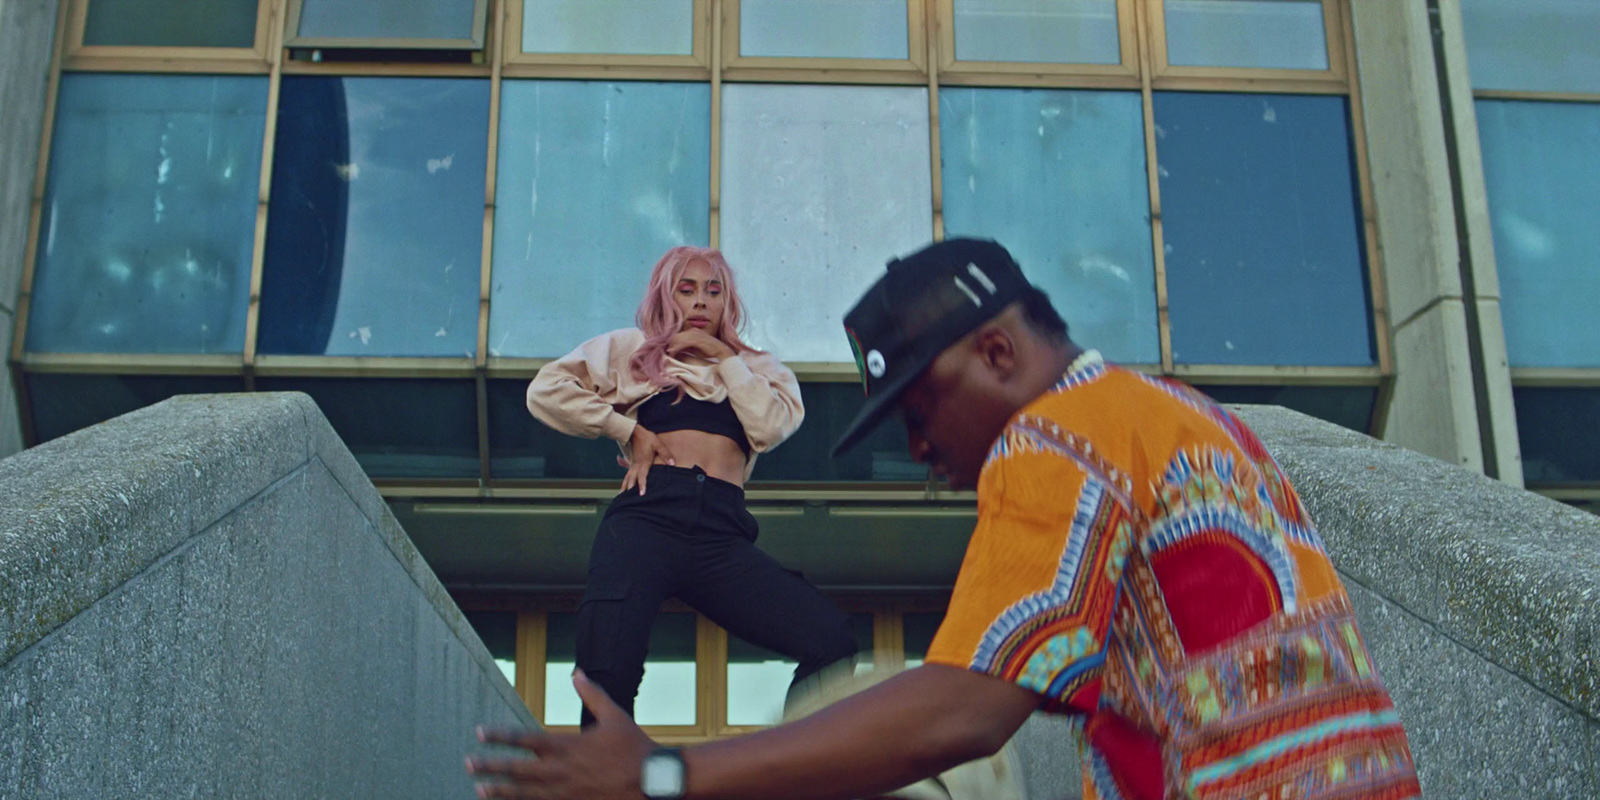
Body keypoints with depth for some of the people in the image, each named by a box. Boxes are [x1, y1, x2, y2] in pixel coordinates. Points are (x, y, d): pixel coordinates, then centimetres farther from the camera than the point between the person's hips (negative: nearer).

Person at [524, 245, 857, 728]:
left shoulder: (755, 367, 31)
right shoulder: (630, 349, 27)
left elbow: (771, 427, 9)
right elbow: (546, 391, 14)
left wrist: (725, 358, 13)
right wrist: (628, 429, 9)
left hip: (723, 533, 2)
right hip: (648, 516, -1)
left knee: (831, 641, -22)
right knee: (607, 674, -28)